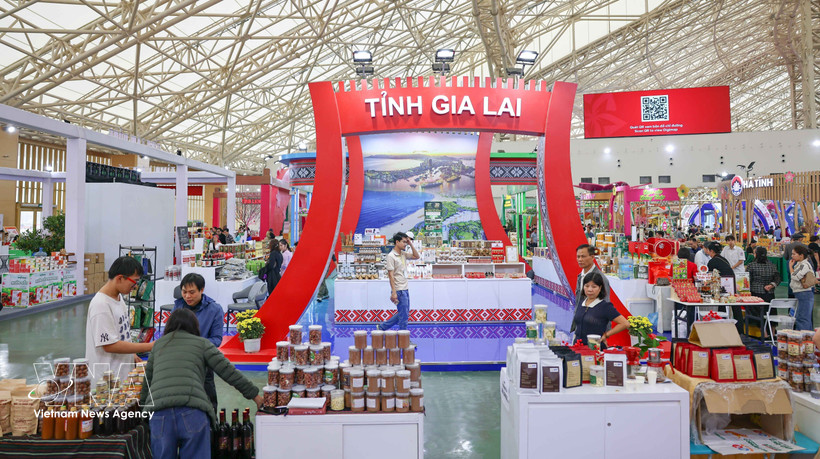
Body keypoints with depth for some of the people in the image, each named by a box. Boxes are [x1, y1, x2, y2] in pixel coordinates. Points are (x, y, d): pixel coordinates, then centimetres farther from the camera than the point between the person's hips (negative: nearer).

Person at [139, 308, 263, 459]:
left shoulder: (158, 344, 25)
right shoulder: (202, 343, 15)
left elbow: (147, 380, 31)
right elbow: (227, 371, 12)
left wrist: (143, 406, 43)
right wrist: (253, 393, 18)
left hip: (159, 415, 3)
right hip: (192, 413, -3)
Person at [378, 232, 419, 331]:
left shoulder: (403, 254, 10)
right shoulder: (391, 256, -14)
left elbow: (416, 256, 19)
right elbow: (391, 275, -17)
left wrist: (411, 244, 7)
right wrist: (394, 293, -21)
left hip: (405, 290, 9)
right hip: (399, 291, -9)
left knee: (403, 314, 17)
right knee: (404, 315, -2)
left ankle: (382, 327, 26)